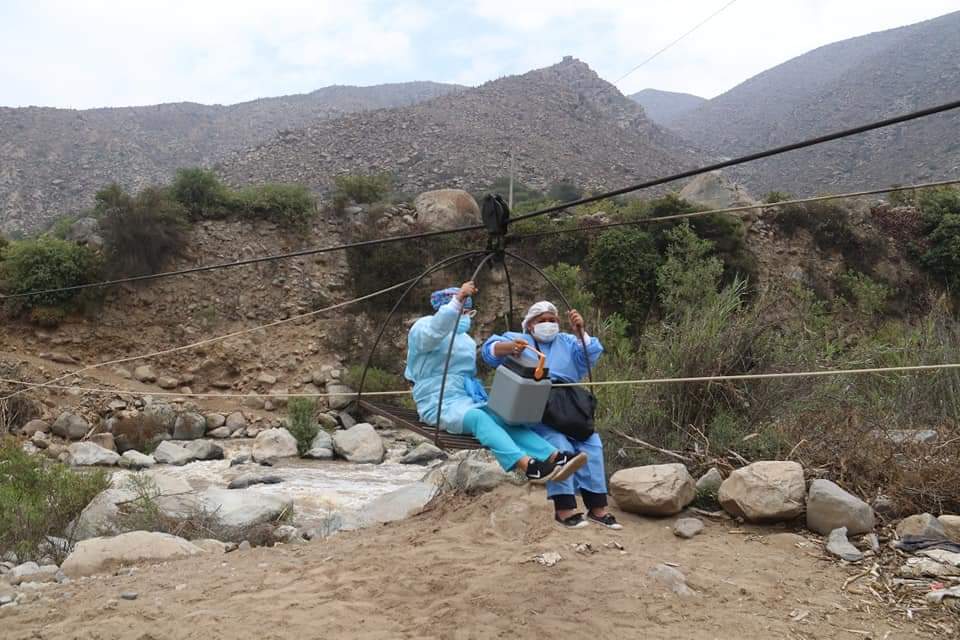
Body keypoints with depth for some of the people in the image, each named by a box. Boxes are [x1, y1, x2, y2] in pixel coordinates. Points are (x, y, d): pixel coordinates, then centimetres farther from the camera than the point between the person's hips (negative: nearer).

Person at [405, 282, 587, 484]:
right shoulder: (422, 327, 1)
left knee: (505, 419, -24)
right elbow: (434, 332, -24)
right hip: (440, 403, -7)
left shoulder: (465, 338, 26)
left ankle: (553, 456, -44)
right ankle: (527, 465, -55)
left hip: (469, 399, 7)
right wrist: (458, 299, -34)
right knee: (478, 418, -37)